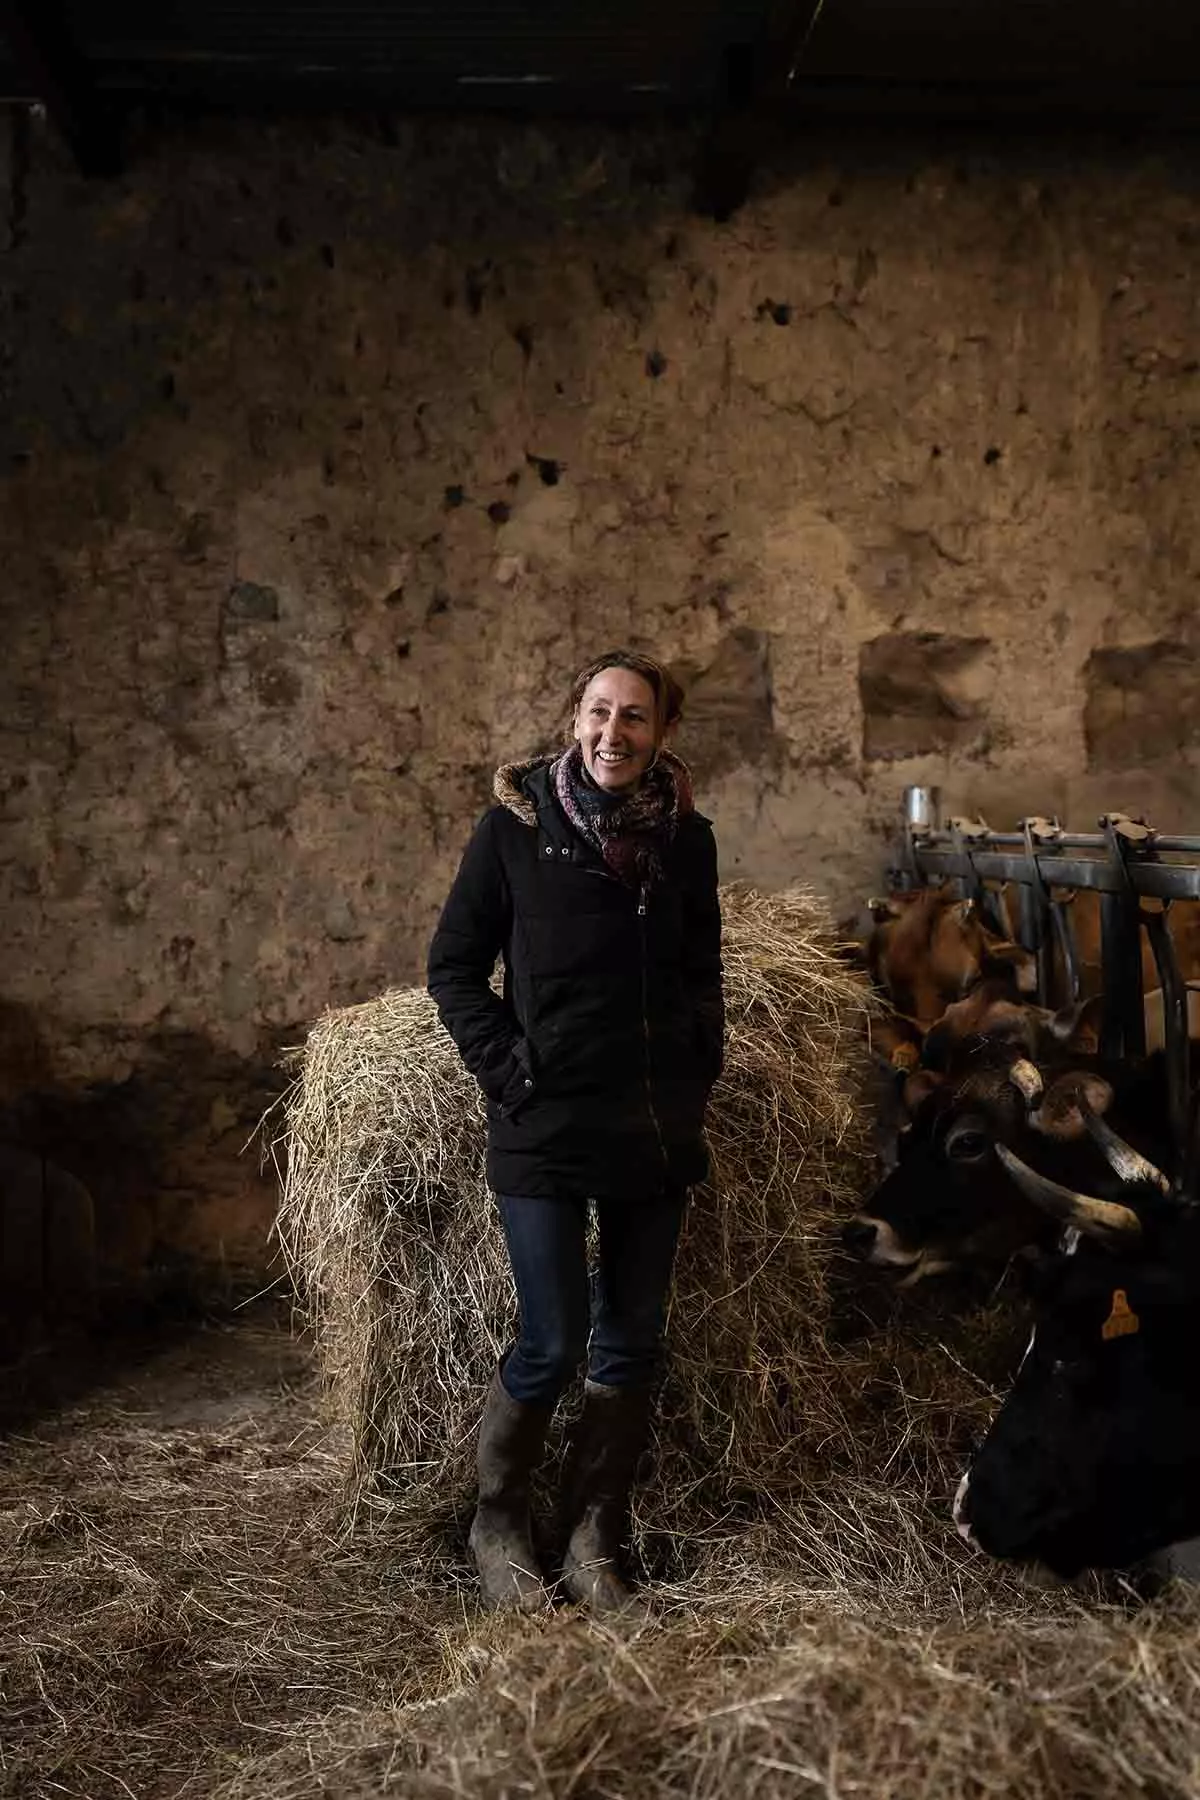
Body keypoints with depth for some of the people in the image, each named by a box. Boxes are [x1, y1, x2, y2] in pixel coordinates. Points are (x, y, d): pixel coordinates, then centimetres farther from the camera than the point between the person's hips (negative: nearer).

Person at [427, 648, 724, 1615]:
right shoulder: (516, 823, -5)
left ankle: (594, 1541, 26)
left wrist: (699, 1074, 6)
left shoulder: (687, 836, 6)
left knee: (632, 1343, 9)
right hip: (546, 1126, -4)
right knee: (552, 1344, -1)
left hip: (658, 1127, 4)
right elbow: (453, 965, -1)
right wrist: (506, 1069, -9)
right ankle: (497, 1526, 23)